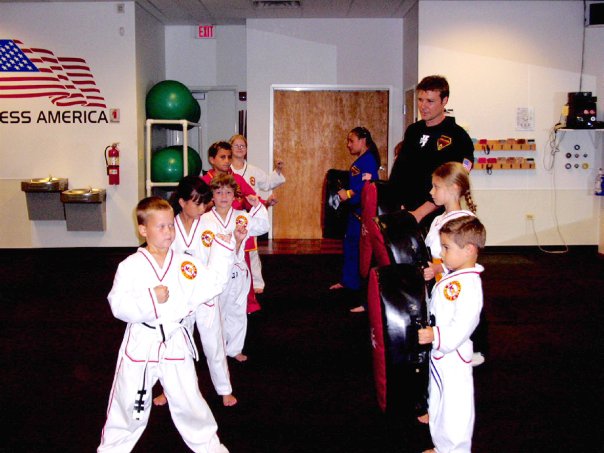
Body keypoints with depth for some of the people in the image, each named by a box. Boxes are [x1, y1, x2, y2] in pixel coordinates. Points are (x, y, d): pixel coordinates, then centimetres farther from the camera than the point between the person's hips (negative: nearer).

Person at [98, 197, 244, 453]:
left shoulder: (184, 264, 1)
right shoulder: (130, 266, -9)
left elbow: (213, 284, -2)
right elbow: (119, 306, -15)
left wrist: (224, 248, -7)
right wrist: (151, 298, -28)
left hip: (176, 343, 2)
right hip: (141, 344, -2)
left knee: (189, 401, 14)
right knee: (128, 403, 14)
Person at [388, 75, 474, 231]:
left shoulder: (458, 137, -7)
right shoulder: (413, 131, 12)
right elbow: (398, 171, 15)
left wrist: (419, 213, -19)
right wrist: (396, 206, 2)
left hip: (435, 217, -5)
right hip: (406, 214, 5)